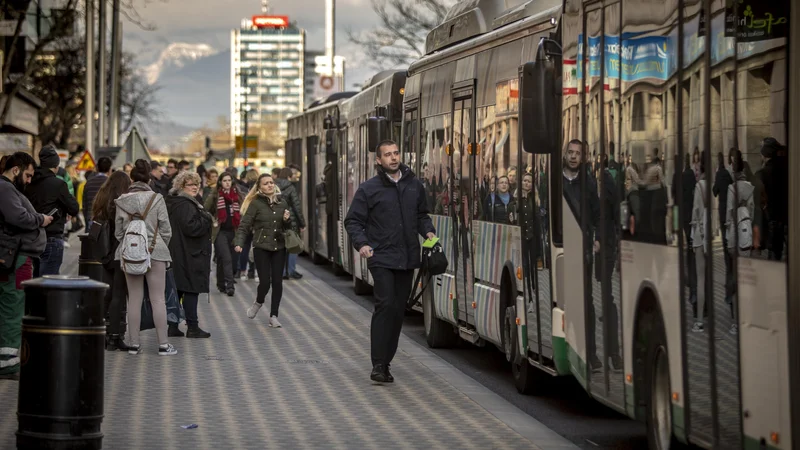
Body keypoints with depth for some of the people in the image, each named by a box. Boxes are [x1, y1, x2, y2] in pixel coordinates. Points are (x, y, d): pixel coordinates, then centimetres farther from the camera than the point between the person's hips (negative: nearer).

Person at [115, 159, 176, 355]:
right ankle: (163, 344, 3)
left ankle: (134, 344, 9)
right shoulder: (156, 199, -8)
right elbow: (166, 230, -4)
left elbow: (118, 232, 4)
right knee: (158, 299, 2)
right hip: (154, 250, -3)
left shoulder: (122, 201, -1)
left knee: (134, 299, 8)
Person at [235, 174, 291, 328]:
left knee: (277, 282, 1)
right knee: (265, 281, -8)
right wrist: (239, 242, -23)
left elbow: (288, 227, 18)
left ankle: (274, 316, 11)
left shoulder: (282, 203, 8)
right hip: (261, 247, -4)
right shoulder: (256, 203, -6)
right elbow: (244, 225, -9)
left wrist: (287, 220, -5)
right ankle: (259, 302, 26)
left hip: (279, 247, 4)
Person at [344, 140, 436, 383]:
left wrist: (428, 231, 3)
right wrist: (362, 244, -15)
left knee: (398, 310, 7)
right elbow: (353, 221, 1)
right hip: (382, 259, -5)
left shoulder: (414, 185, 9)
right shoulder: (369, 189, -2)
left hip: (407, 259, 5)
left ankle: (385, 362, 15)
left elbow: (422, 215, 22)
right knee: (385, 305, -16)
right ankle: (378, 365, -15)